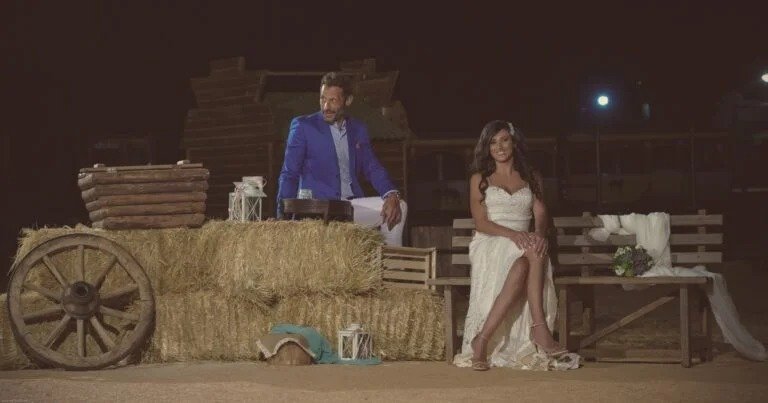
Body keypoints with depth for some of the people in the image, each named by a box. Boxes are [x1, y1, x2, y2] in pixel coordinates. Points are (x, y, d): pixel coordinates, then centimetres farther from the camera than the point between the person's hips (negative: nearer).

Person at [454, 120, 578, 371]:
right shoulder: (480, 179, 12)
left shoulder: (531, 179, 21)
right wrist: (512, 234, -19)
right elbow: (481, 223, 0)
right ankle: (540, 330, -42)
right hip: (489, 244, -2)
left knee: (523, 265, -37)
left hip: (525, 245, 2)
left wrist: (540, 233, -19)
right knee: (528, 259, -37)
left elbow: (540, 214, 7)